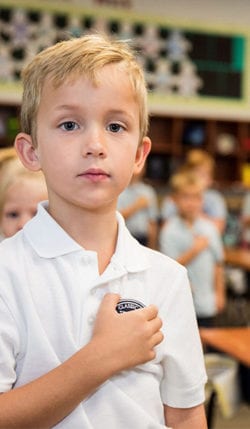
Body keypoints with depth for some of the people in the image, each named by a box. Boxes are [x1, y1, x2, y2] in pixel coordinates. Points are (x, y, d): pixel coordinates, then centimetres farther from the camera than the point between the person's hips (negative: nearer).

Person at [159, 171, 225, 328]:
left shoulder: (210, 228, 2)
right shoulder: (170, 231, -10)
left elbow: (218, 263, 9)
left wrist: (219, 293, 9)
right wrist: (194, 250, -20)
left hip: (207, 304, 4)